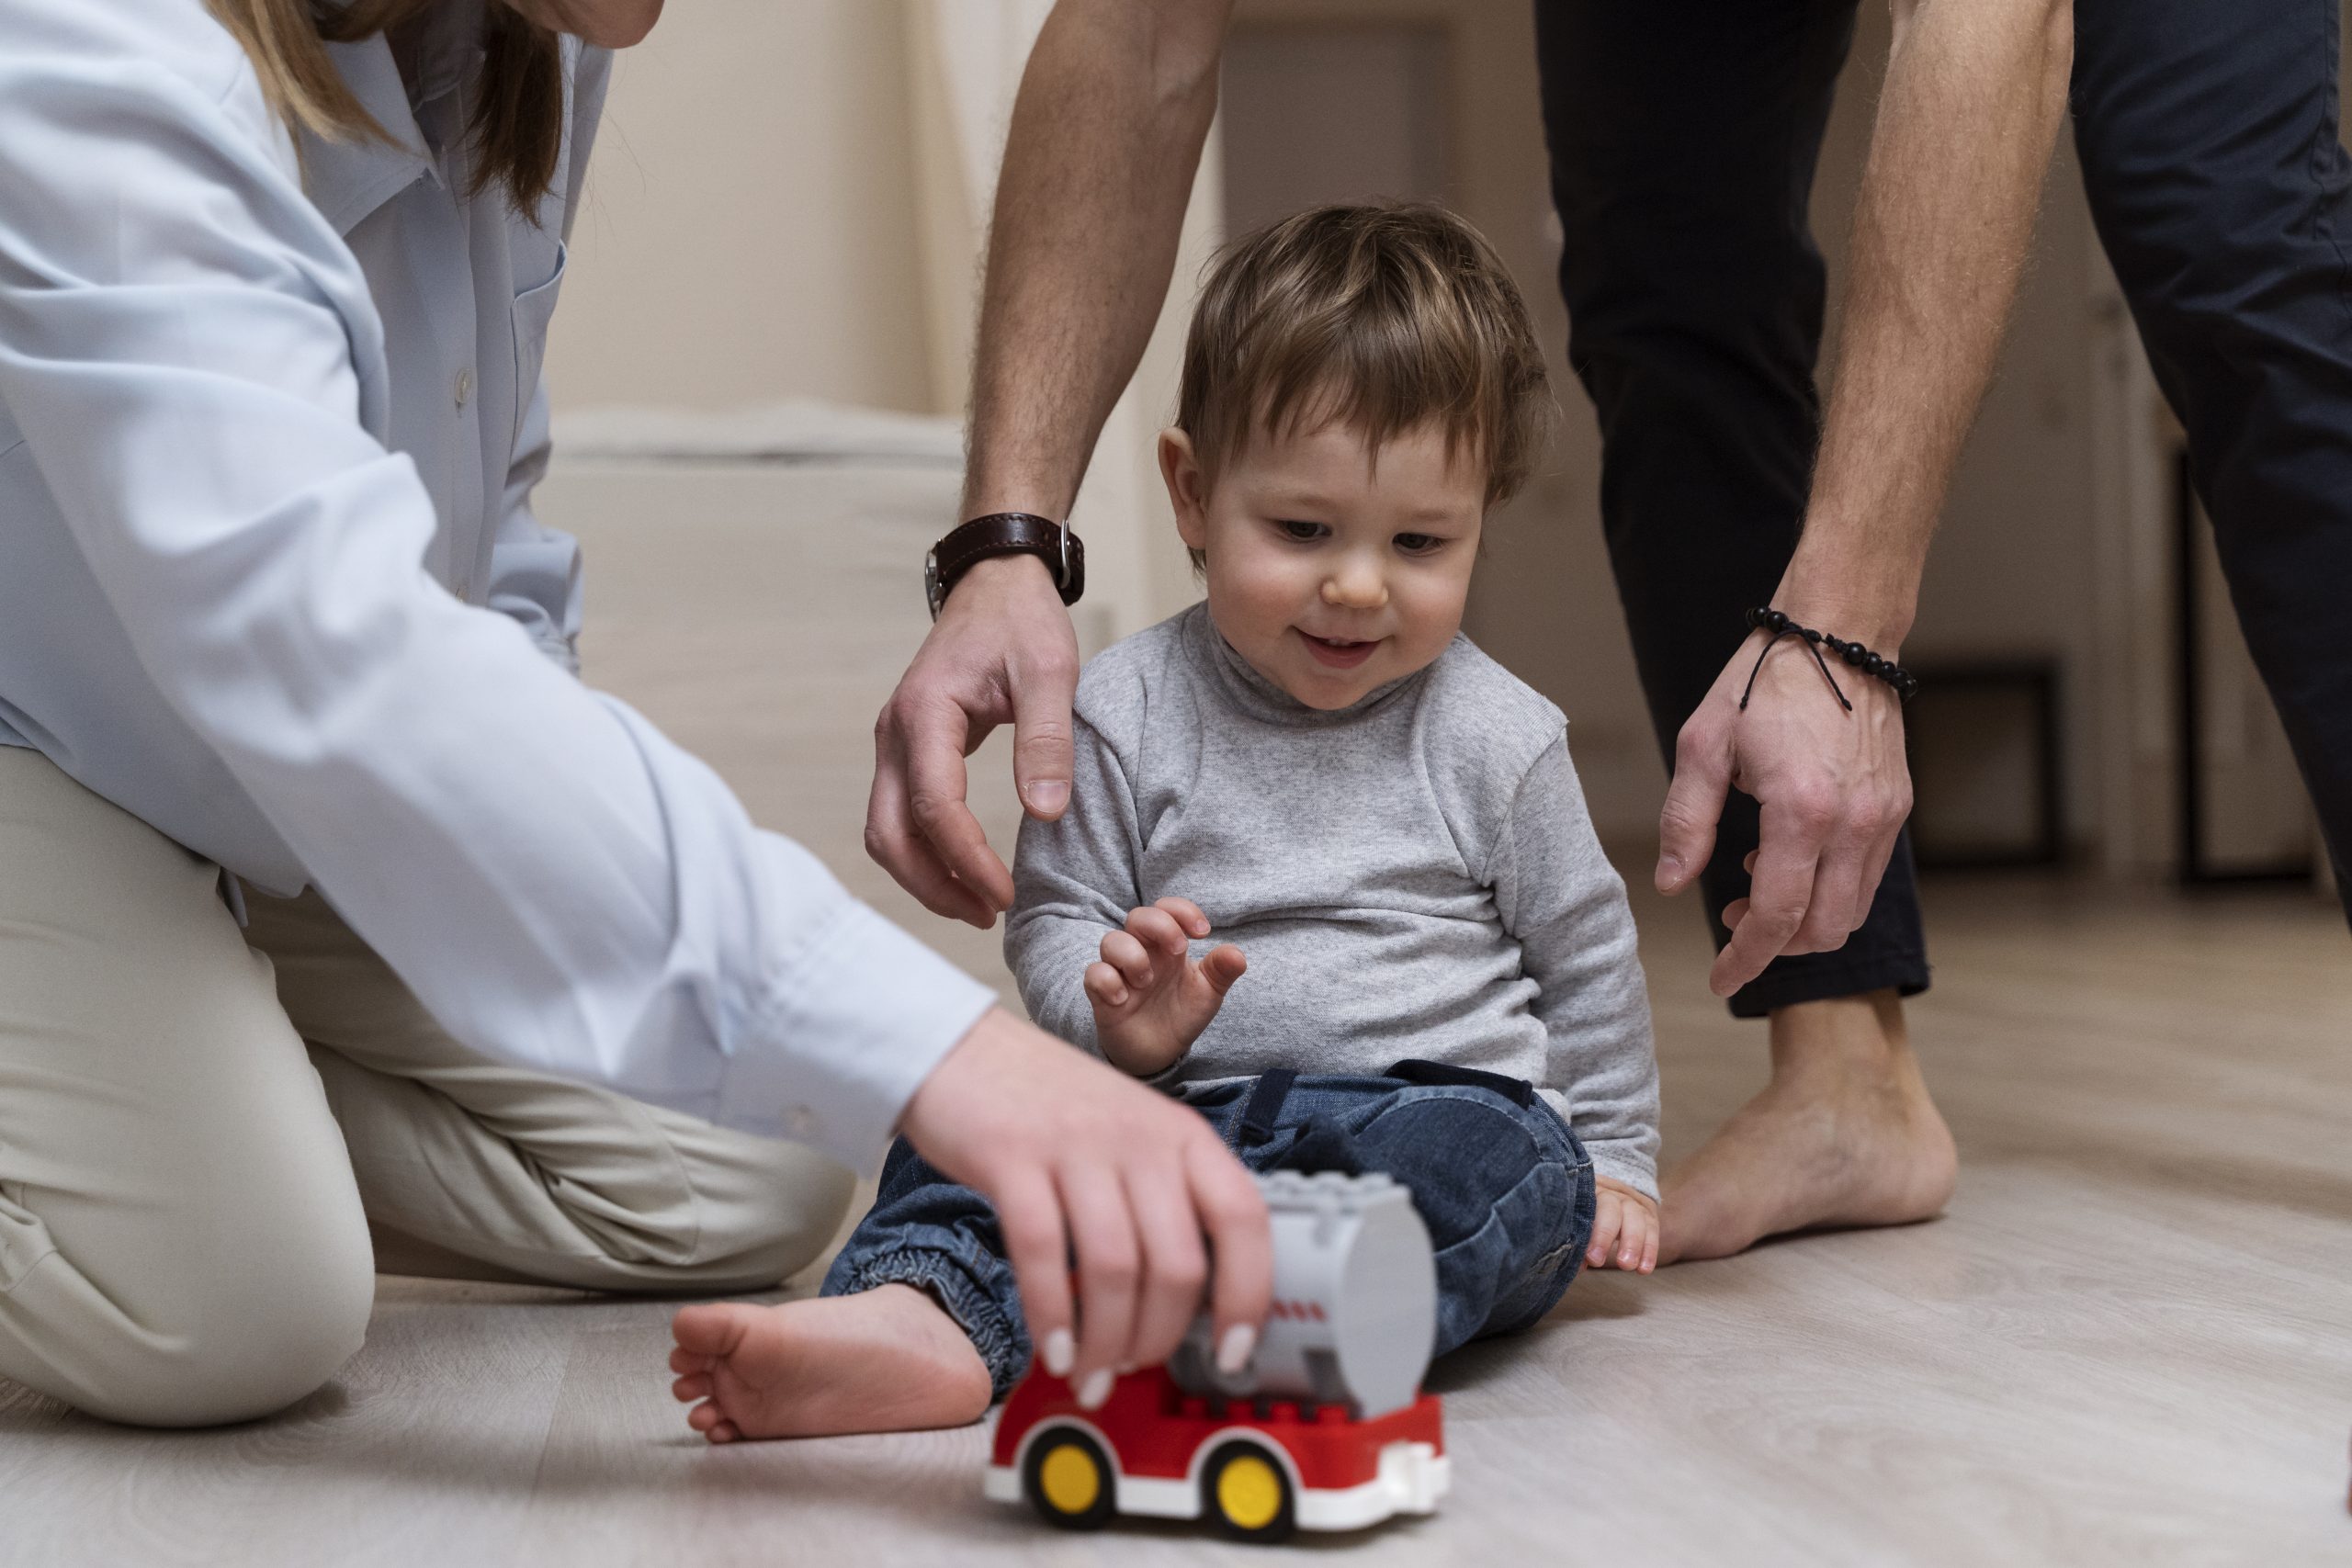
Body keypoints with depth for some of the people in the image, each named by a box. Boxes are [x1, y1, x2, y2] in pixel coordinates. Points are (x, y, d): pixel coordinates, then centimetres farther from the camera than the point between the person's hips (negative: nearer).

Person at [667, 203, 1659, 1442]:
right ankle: (923, 1319, -52)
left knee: (1501, 1163, -35)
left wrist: (1613, 1160, 17)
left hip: (1444, 1099, -1)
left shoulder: (1494, 738, 4)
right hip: (1185, 1106, 1)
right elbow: (1052, 923, 7)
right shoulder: (1126, 712, 4)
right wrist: (1115, 1018, -15)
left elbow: (1585, 955, 15)